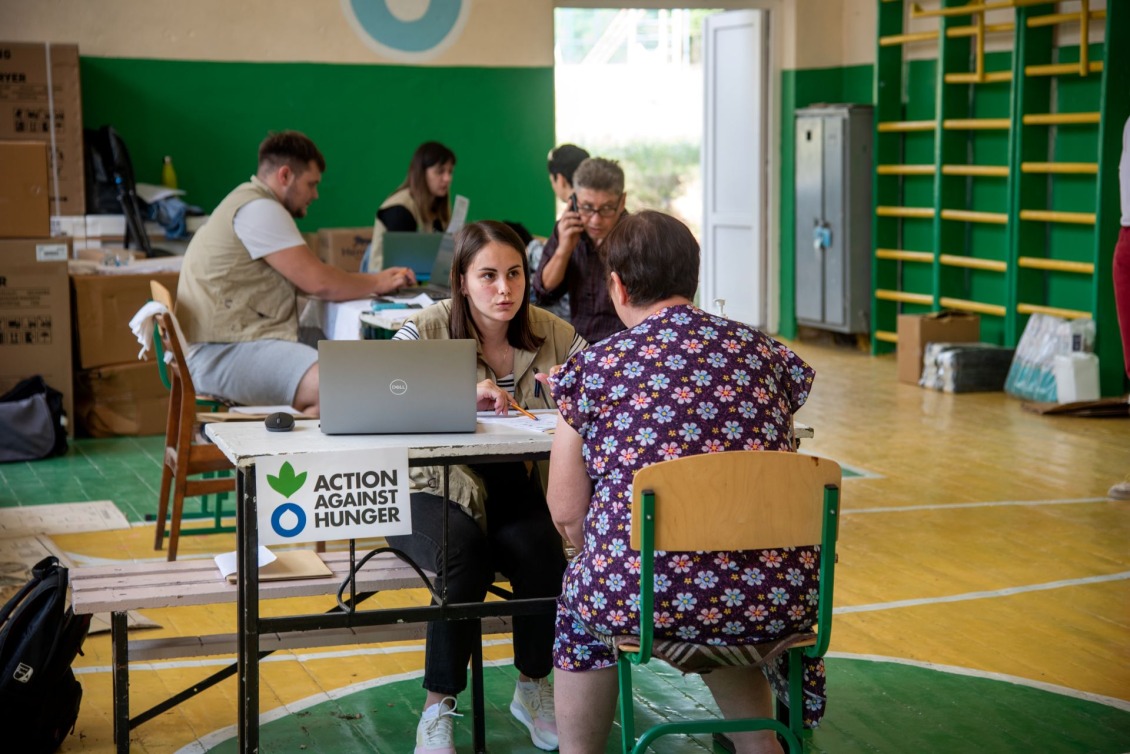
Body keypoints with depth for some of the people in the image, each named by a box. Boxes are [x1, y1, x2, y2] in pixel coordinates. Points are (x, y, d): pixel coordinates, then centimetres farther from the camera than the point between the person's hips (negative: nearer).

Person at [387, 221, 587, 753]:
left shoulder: (551, 334, 2)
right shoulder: (428, 330, -6)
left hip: (516, 489, 3)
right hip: (438, 489, -2)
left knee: (540, 549, -28)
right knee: (465, 551, -32)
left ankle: (533, 689, -1)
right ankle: (438, 710, -16)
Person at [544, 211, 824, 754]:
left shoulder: (594, 367, -1)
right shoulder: (765, 353, 8)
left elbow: (566, 514, 2)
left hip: (643, 598, -2)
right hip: (776, 600, 3)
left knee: (580, 603, 31)